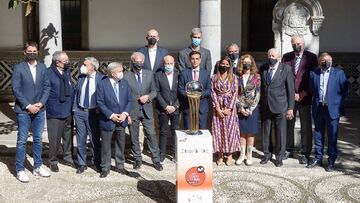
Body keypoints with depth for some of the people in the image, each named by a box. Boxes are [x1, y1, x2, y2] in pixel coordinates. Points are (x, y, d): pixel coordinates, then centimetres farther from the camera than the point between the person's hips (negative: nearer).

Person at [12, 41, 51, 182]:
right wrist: (28, 106, -14)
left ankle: (37, 167, 22)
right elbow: (16, 89, -9)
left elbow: (47, 87, 5)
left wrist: (41, 103, -8)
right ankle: (20, 170, 9)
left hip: (39, 109, 4)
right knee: (22, 140, 1)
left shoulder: (42, 67, 6)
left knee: (38, 139, 11)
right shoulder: (18, 68, -5)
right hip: (23, 110, -4)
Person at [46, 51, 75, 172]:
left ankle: (68, 158, 31)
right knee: (54, 138, 2)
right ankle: (53, 161, 18)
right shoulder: (48, 73, -13)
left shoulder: (67, 72, 8)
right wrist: (46, 105, -9)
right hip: (55, 112, -5)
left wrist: (73, 104, 12)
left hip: (68, 111, 6)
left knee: (68, 137, 15)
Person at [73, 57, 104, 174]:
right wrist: (75, 107, 5)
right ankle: (82, 164, 21)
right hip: (79, 112, 4)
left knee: (95, 139, 8)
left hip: (93, 112, -4)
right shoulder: (81, 77, 5)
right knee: (80, 139, 9)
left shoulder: (101, 78, -8)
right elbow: (76, 92, 10)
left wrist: (99, 109, -11)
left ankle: (97, 163, 24)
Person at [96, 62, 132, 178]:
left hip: (121, 120, 4)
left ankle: (120, 166, 29)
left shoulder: (124, 83, 3)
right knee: (105, 146, 7)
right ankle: (105, 168, 19)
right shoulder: (102, 84, -10)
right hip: (107, 121, -4)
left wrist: (125, 113, -10)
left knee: (121, 144, 14)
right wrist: (111, 115, -17)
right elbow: (100, 102, -12)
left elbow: (129, 100, 4)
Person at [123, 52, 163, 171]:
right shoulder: (126, 76, -3)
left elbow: (154, 91, 11)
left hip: (147, 111, 2)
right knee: (134, 137, 8)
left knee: (151, 135, 0)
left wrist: (148, 96, -11)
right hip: (132, 112, -1)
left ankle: (156, 160, 8)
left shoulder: (149, 74, 7)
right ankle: (137, 159, 23)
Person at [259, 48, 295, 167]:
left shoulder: (286, 69, -4)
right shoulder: (263, 68, 6)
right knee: (265, 131, 10)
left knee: (280, 133, 4)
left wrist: (290, 108, -6)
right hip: (265, 106, 3)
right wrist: (260, 104, 6)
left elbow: (290, 89, -3)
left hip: (280, 106, -3)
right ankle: (267, 154, 25)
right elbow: (260, 87, 11)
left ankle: (279, 156, 18)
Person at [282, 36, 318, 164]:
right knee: (288, 124, 9)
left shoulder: (311, 57, 0)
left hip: (305, 97, -2)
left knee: (306, 127, 1)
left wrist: (302, 94, -9)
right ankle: (288, 150, 23)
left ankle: (305, 153, 10)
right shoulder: (286, 57, 7)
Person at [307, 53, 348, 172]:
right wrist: (316, 100, 4)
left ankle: (331, 161, 12)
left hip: (332, 109, -2)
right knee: (318, 135, 11)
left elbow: (345, 89, 1)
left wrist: (338, 102, 0)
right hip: (318, 108, 3)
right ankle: (318, 158, 23)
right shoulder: (313, 73, 4)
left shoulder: (339, 73, -1)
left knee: (332, 136, 3)